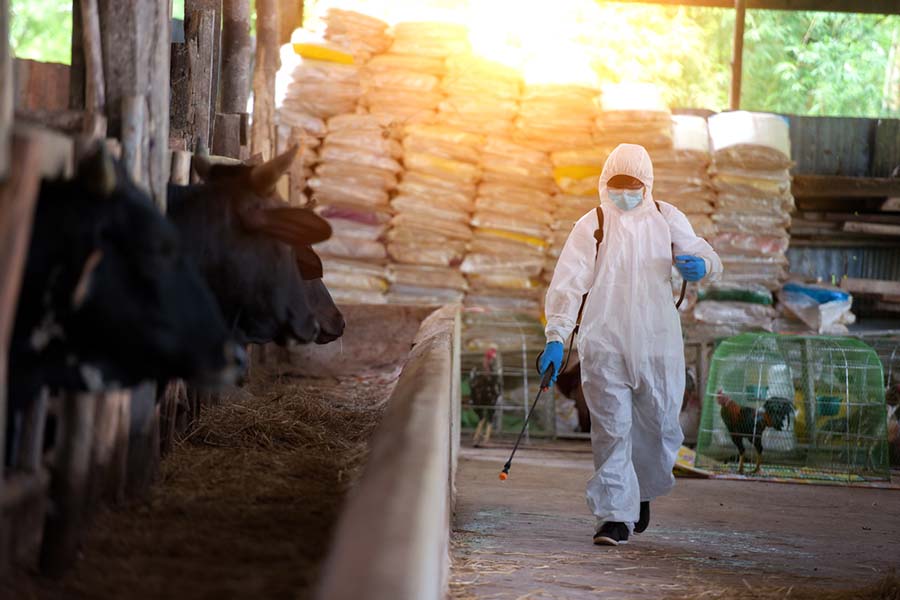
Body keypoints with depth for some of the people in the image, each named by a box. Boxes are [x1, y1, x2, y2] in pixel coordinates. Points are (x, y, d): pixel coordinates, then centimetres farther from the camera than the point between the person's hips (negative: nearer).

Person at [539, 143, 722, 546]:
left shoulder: (666, 219, 9)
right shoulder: (592, 226, 2)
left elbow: (703, 255, 13)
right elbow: (569, 282, -5)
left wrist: (701, 266, -14)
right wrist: (556, 336, -16)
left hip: (657, 343, 2)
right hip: (604, 344, -2)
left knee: (658, 424, 7)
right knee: (611, 430, -7)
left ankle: (642, 492, 34)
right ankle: (615, 516, -5)